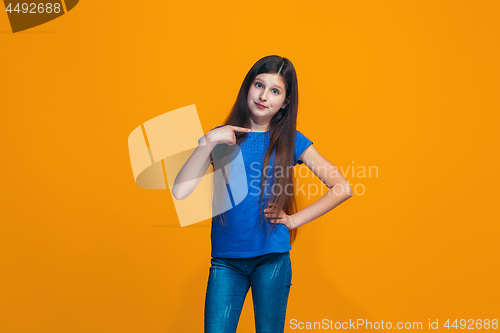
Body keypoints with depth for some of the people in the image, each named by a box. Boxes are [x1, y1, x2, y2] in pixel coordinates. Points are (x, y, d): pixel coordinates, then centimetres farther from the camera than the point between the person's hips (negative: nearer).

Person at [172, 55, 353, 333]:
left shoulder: (291, 141, 2)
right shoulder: (222, 138, 2)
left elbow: (342, 188, -2)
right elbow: (180, 192, -10)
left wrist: (294, 220, -4)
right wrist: (208, 142, -17)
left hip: (272, 258, 0)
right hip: (225, 259, 0)